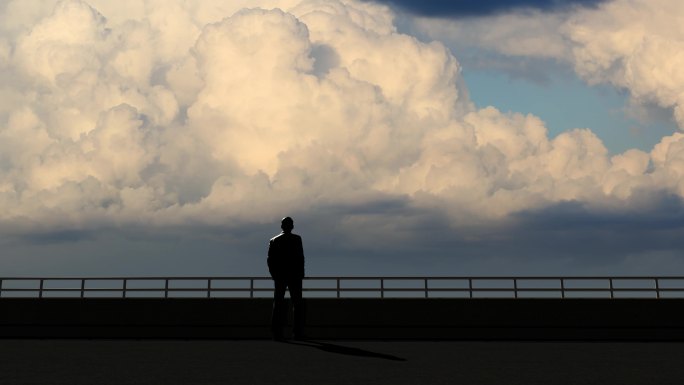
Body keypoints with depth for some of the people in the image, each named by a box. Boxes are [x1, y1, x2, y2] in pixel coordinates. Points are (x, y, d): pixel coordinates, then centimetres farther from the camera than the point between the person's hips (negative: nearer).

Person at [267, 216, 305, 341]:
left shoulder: (274, 240, 5)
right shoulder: (296, 239, -4)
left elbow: (270, 260, 1)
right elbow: (300, 257, -9)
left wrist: (274, 275, 9)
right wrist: (301, 274, 0)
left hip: (279, 276, 2)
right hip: (294, 276, -2)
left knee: (278, 304, 5)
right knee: (297, 304, 4)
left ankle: (276, 333, 0)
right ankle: (298, 333, 1)